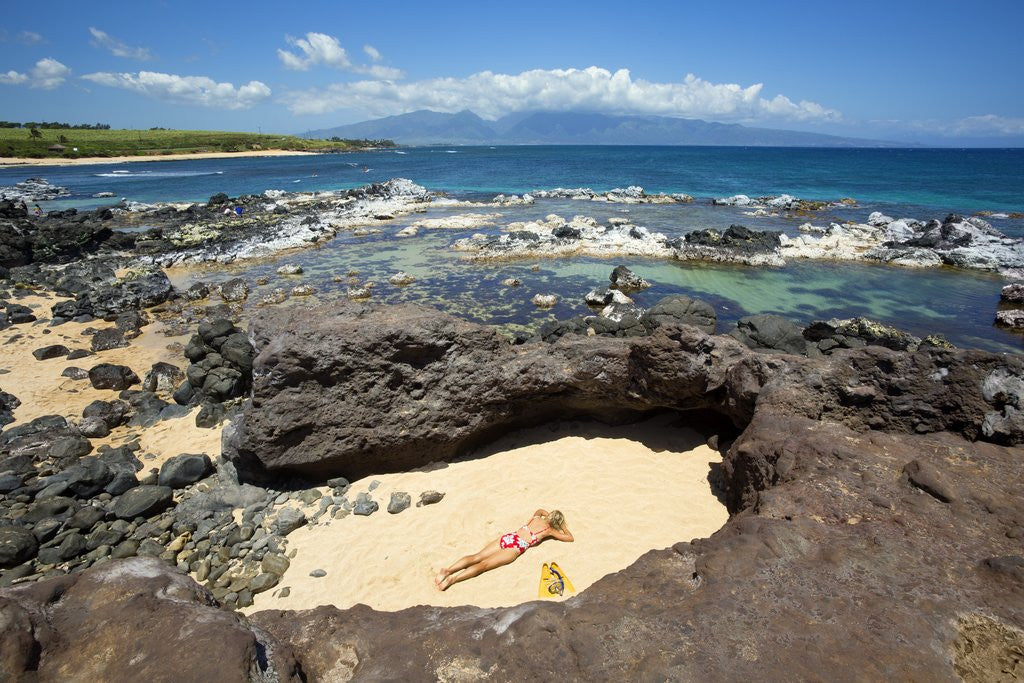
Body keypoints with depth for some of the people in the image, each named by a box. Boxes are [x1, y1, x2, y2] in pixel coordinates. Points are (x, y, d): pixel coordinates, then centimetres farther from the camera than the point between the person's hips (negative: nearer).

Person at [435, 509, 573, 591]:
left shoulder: (537, 518, 27)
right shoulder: (550, 530, 12)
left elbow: (540, 510, 53)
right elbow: (571, 538, 21)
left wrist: (548, 515, 55)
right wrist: (564, 528, 37)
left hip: (507, 537, 6)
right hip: (515, 547, -6)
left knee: (476, 557, -7)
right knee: (484, 565, -19)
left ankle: (448, 570, -27)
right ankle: (452, 579, -37)